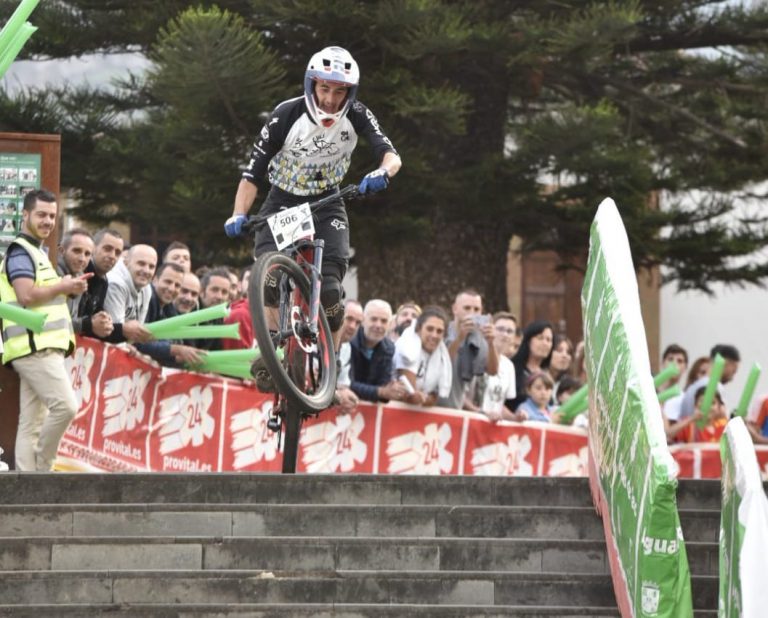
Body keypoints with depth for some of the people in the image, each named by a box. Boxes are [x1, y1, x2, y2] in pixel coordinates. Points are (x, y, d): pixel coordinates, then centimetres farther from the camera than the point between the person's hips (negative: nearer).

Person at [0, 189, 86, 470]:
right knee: (65, 405, -19)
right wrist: (63, 287, -12)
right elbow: (26, 294, -21)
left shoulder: (37, 252, 24)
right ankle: (41, 467, -10)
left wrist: (66, 287, 9)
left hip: (42, 347, 10)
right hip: (34, 345, -10)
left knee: (32, 422, 6)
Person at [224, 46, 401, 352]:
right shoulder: (286, 116, -22)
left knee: (329, 291, -16)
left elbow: (391, 155, -25)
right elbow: (253, 172, -21)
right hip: (282, 203, -1)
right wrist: (239, 216, -35)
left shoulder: (356, 115, -16)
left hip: (326, 204, 1)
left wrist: (383, 173, -50)